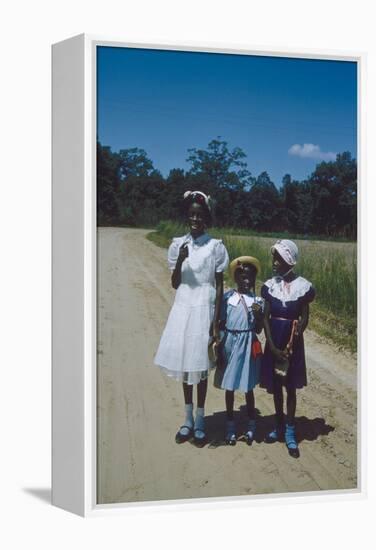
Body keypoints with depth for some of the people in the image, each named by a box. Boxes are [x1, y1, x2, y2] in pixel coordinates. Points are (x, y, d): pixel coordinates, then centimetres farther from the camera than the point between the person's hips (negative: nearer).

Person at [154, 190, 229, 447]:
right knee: (184, 364, 10)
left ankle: (200, 422, 20)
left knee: (200, 366, 5)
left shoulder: (215, 246, -6)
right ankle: (188, 419, 25)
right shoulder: (178, 244, 3)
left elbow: (220, 286, -4)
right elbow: (174, 283, 4)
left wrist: (216, 321, -9)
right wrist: (180, 261, -15)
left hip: (204, 309, -3)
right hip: (183, 308, 3)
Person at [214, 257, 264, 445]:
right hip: (229, 344, 0)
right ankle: (230, 425, 24)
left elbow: (258, 329, 1)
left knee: (248, 387, 10)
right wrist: (219, 347, 0)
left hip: (248, 346, 0)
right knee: (229, 387, 10)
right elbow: (221, 324, 1)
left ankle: (251, 425, 25)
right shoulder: (227, 297, -4)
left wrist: (258, 315, -17)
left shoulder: (257, 301, -2)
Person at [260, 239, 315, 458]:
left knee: (291, 387, 4)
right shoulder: (269, 286, -2)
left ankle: (290, 433, 13)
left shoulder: (303, 286, -7)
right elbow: (266, 318, -2)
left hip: (293, 343, -2)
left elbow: (304, 319, -5)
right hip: (273, 342, 2)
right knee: (275, 385, 11)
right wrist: (273, 346, -11)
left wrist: (290, 346, -13)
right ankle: (279, 426, 27)